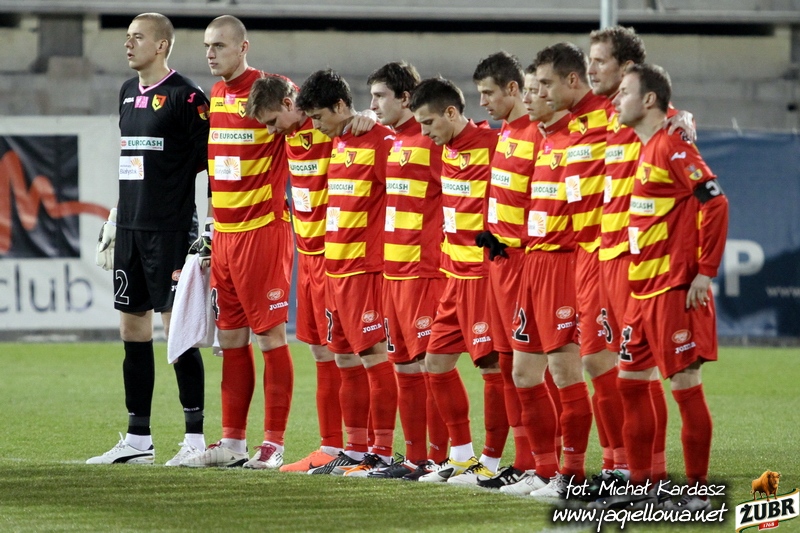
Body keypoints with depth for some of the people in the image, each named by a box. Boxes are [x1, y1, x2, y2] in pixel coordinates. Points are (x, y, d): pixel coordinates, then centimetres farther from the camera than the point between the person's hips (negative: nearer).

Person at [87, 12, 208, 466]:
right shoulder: (129, 93, 15)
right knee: (132, 324, 8)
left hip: (171, 229, -8)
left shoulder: (185, 96, -10)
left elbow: (210, 160, -10)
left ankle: (197, 437, -2)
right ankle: (139, 439, 13)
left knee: (176, 325, -7)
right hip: (131, 227, 8)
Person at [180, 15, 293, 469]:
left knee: (270, 335, -4)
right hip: (223, 232, 8)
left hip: (264, 230, -8)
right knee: (231, 337, 10)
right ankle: (232, 443, 15)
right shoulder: (212, 96, 13)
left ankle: (274, 444, 0)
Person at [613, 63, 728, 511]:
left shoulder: (672, 145, -13)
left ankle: (698, 489, -1)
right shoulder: (646, 149, 16)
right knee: (631, 381, 11)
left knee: (685, 384, -5)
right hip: (644, 290, 10)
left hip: (675, 290, -10)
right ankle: (640, 484, 18)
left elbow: (714, 202, -19)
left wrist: (705, 272, -19)